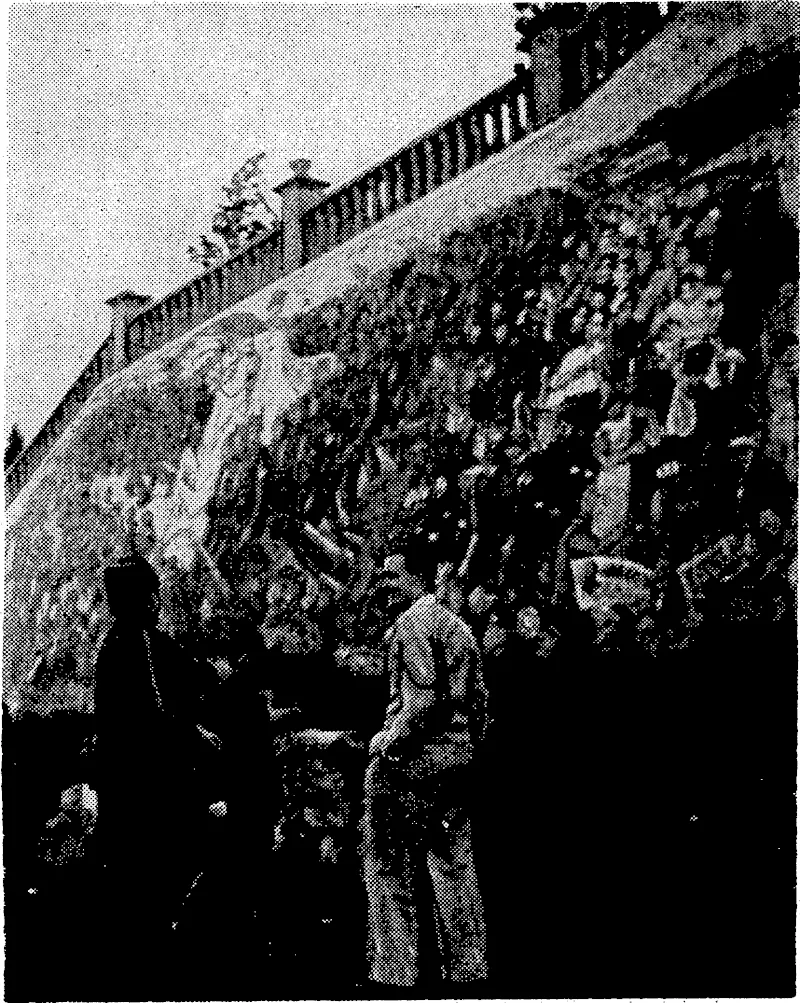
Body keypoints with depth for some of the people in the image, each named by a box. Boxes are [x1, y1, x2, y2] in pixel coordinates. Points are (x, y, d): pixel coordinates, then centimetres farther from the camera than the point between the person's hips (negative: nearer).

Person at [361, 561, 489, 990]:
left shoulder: (413, 620, -10)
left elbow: (425, 695, -20)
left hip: (411, 761, -8)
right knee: (454, 866, 12)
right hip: (458, 761, 8)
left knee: (391, 866, 0)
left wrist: (390, 737, -12)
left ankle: (400, 970, 1)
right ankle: (467, 968, 17)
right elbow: (478, 697, 15)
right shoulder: (461, 627, 14)